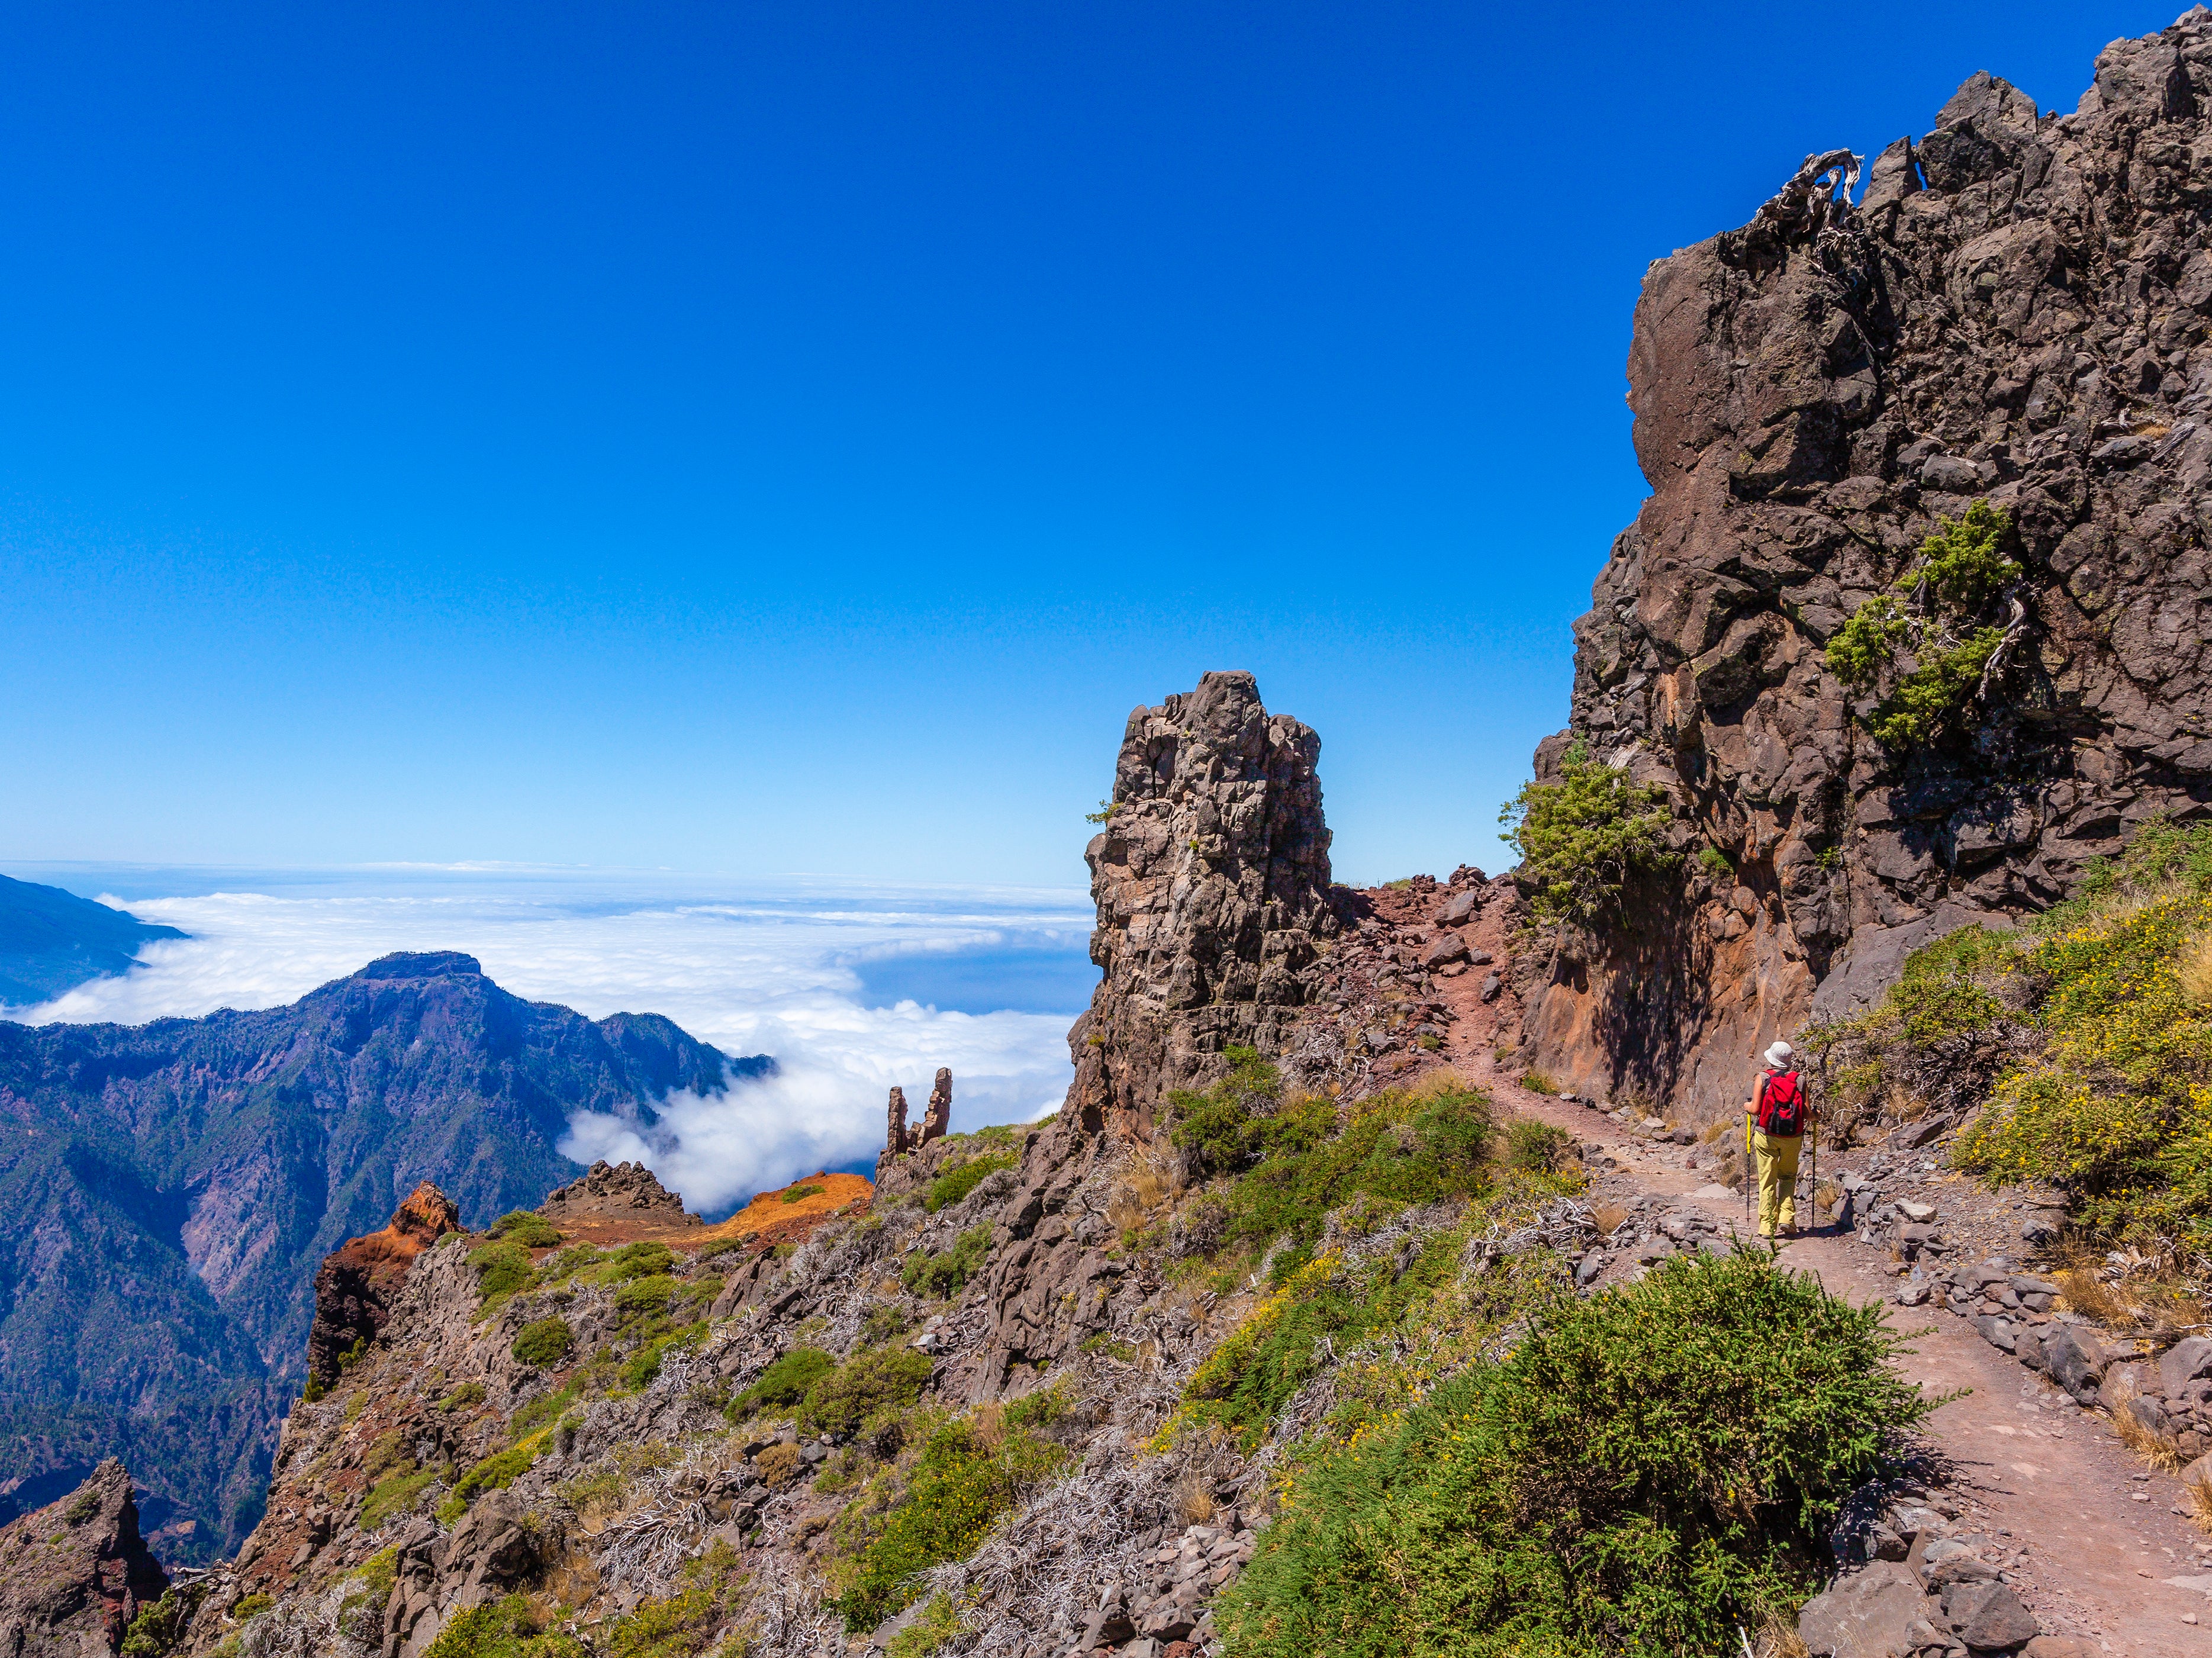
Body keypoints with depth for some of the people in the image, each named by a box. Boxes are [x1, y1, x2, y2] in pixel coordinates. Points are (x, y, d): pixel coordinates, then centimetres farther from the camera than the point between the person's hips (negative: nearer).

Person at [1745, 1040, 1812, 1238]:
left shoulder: (1763, 1078, -6)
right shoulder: (1799, 1080, -1)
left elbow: (1755, 1110, -10)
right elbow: (1808, 1113, -3)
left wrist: (1747, 1107, 13)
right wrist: (1814, 1117, 20)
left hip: (1766, 1136, -1)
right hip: (1792, 1138, 2)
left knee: (1767, 1182, 6)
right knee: (1788, 1177, 20)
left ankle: (1767, 1227, 7)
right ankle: (1786, 1218, 5)